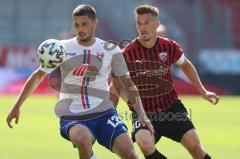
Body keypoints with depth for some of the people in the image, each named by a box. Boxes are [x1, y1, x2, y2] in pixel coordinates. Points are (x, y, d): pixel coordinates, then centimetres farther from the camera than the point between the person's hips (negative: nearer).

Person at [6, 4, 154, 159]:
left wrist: (142, 114, -6)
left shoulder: (111, 50, 4)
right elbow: (38, 76, 13)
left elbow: (128, 84, 6)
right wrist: (17, 107, 12)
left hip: (103, 113, 1)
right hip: (72, 117, -1)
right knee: (83, 140, -36)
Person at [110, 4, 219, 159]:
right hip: (142, 113, -2)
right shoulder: (127, 54, -11)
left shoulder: (170, 47, -4)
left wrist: (203, 91, 16)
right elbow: (116, 89, -1)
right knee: (145, 144, -32)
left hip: (171, 108, 3)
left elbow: (186, 65, 18)